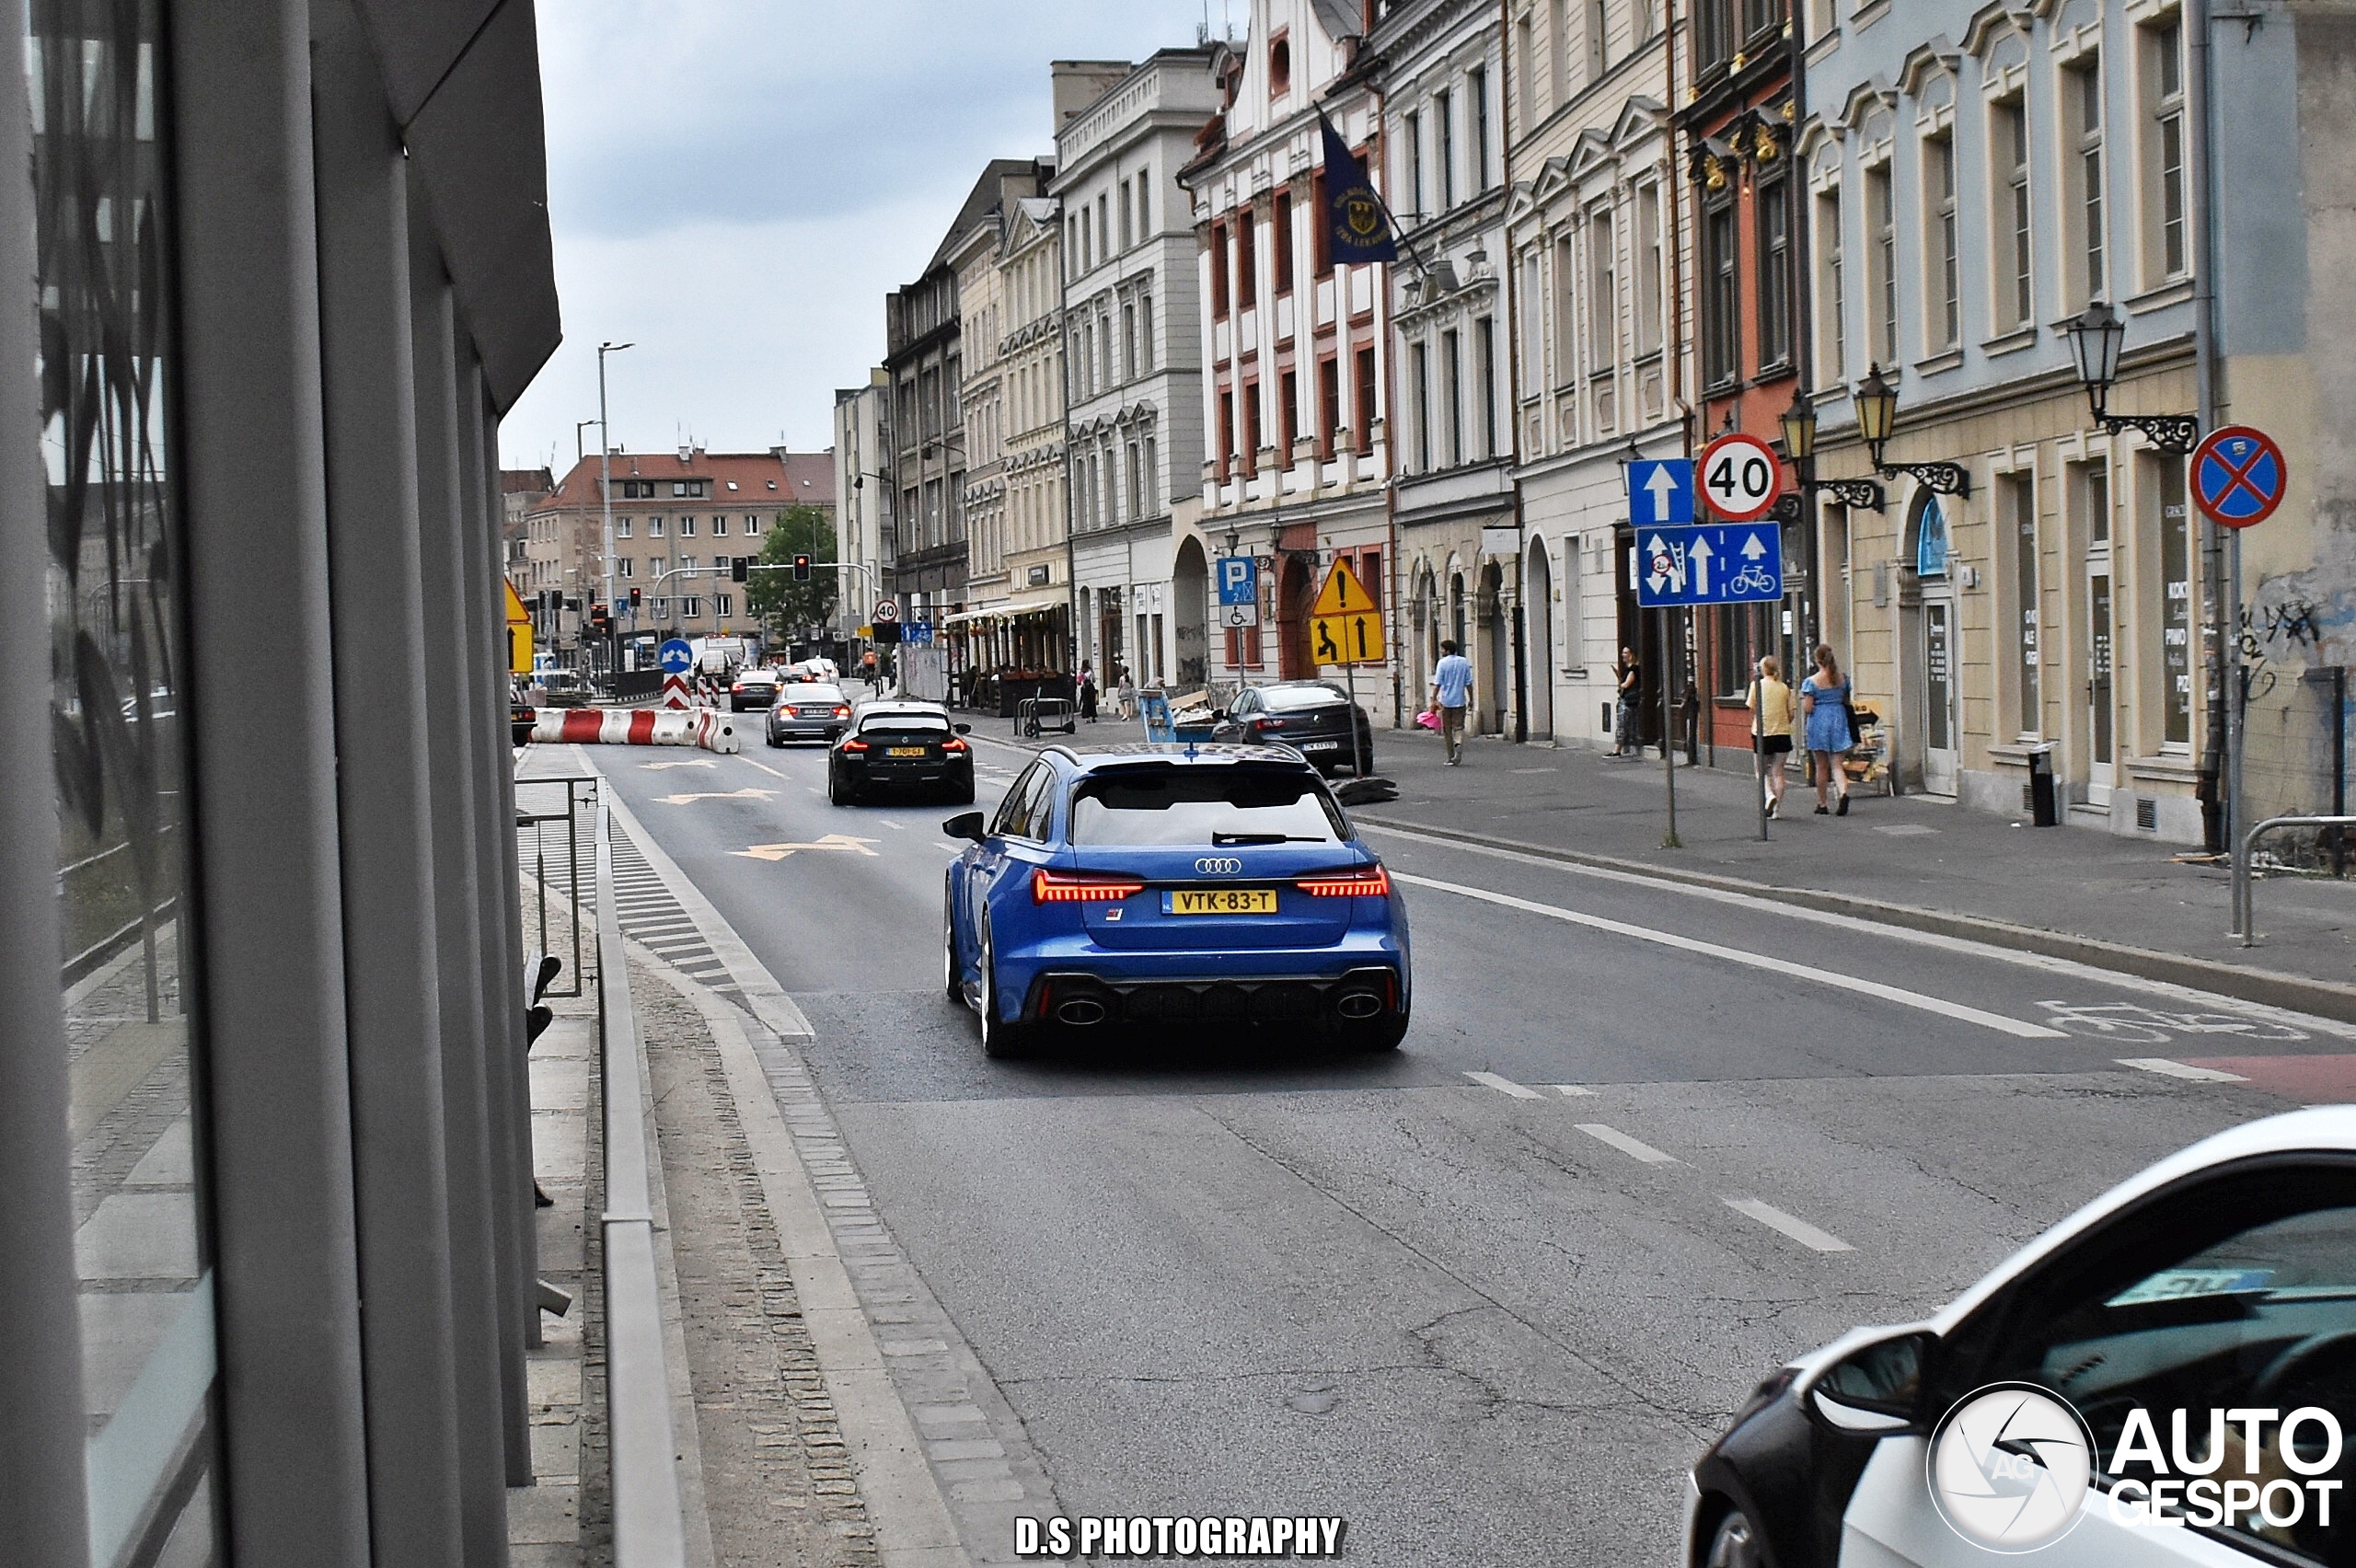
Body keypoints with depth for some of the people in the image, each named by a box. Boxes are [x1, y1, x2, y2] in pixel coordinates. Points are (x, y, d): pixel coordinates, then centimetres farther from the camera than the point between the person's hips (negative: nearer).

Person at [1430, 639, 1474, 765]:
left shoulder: (1442, 663, -7)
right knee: (1459, 727, 6)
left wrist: (1434, 699, -8)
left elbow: (1437, 683, -11)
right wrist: (1471, 699, 12)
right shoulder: (1464, 662, 3)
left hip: (1445, 702, -2)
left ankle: (1451, 758, 10)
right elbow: (1468, 683, 5)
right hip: (1460, 701, 2)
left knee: (1447, 730, 8)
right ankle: (1459, 744, -24)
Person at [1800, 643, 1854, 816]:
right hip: (1839, 720, 3)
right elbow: (1847, 702, 11)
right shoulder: (1842, 679, 2)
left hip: (1819, 723, -3)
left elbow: (1807, 709, -12)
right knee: (1836, 764, 4)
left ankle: (1822, 804, 15)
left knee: (1821, 766, 8)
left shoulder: (1811, 682, -11)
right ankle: (1844, 792, -22)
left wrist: (1802, 699, 7)